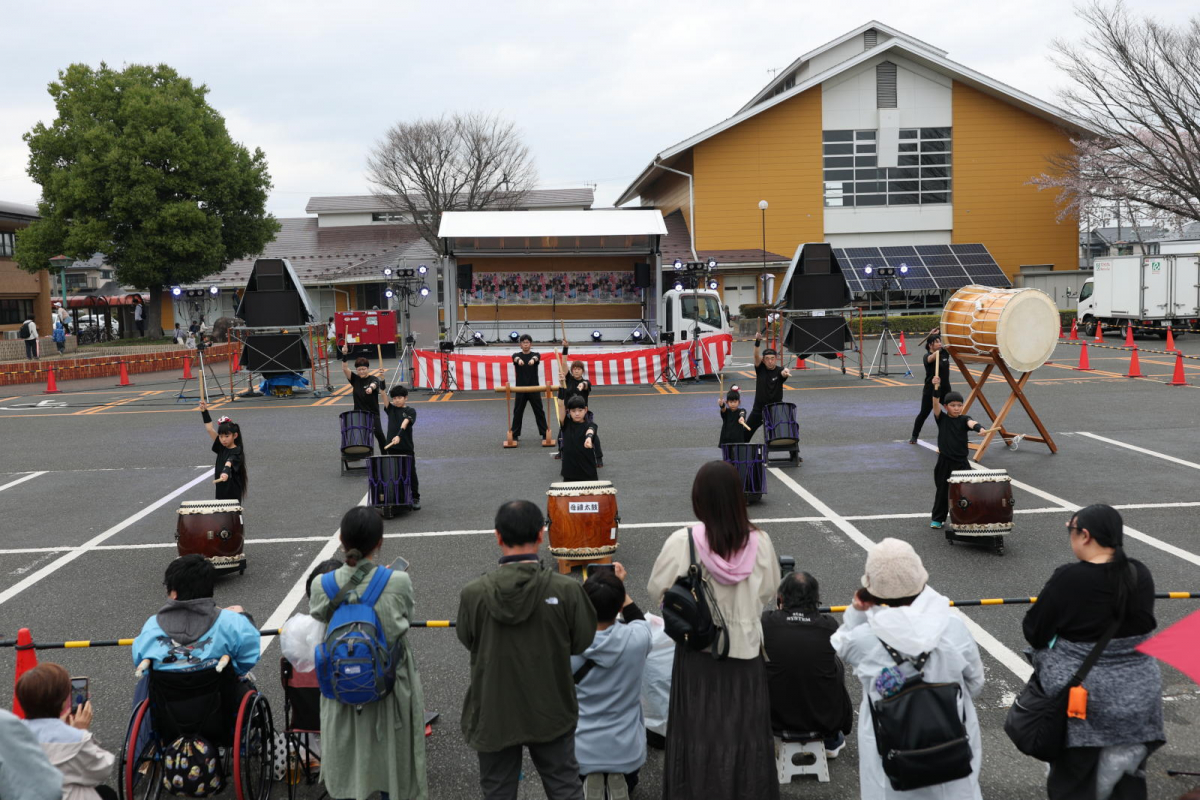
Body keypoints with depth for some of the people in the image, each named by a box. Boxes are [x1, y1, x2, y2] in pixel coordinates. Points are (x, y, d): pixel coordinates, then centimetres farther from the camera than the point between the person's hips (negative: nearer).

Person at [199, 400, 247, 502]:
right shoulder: (221, 447, 5)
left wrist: (225, 472, -56)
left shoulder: (237, 452, -14)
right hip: (220, 489, 7)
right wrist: (205, 412, -5)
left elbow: (229, 463, -36)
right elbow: (210, 429, 2)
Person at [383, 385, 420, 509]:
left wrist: (398, 435, -38)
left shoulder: (410, 411, -3)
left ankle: (415, 498, 13)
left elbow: (405, 423, -20)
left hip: (406, 448, -3)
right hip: (392, 448, 3)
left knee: (411, 474, 4)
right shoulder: (391, 409, 7)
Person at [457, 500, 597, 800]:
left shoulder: (473, 594, -19)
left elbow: (468, 641, -2)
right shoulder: (566, 589, -20)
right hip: (551, 713, 0)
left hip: (494, 716, 0)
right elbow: (582, 643, -6)